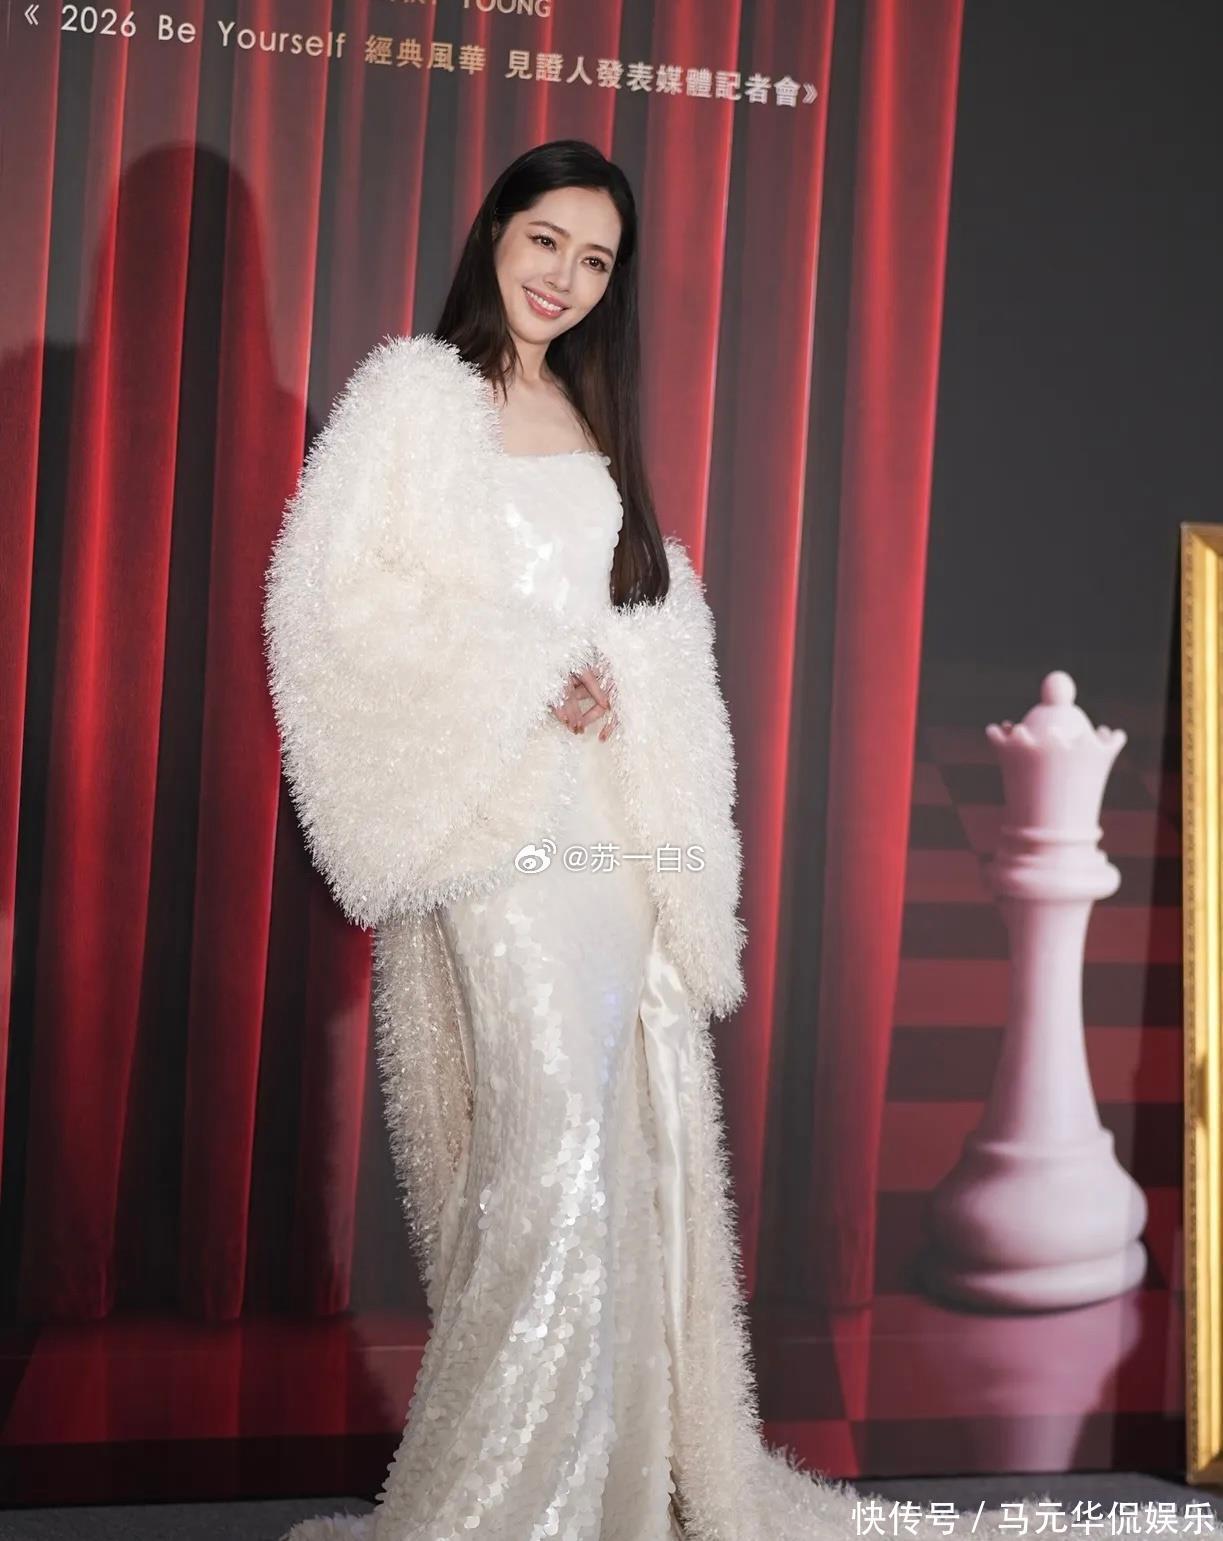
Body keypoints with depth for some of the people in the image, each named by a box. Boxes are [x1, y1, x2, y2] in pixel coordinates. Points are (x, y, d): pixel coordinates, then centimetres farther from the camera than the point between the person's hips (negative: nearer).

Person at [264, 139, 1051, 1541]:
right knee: (553, 1115, -13)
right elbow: (346, 595, -7)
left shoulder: (589, 413, 20)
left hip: (613, 795, 6)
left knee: (641, 1111, 4)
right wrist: (521, 676, -12)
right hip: (494, 804, -6)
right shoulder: (417, 389, 3)